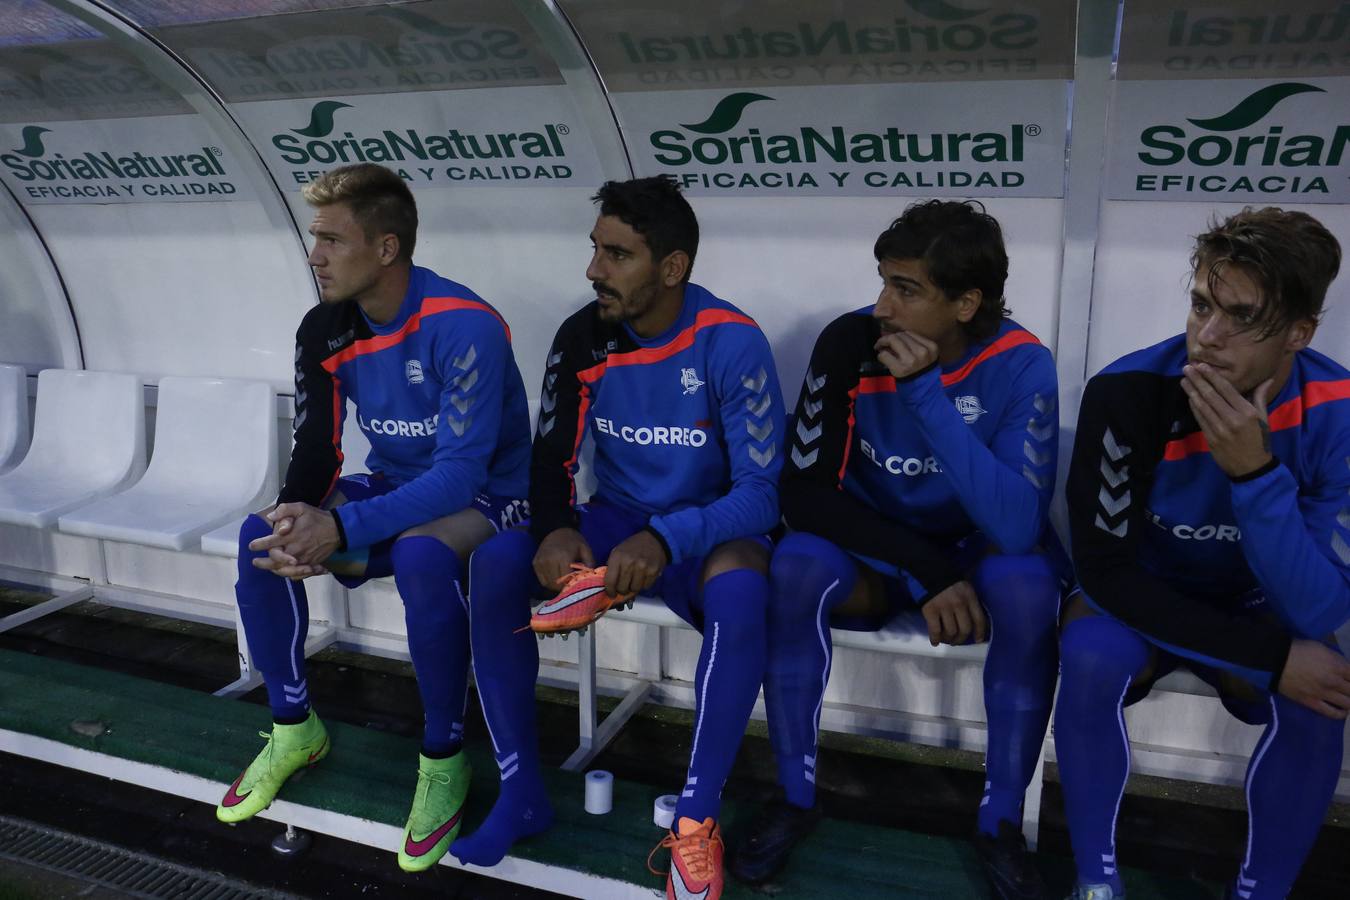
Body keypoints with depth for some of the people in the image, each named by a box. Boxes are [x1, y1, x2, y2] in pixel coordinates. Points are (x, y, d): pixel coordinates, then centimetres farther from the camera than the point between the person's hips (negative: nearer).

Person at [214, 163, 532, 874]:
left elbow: (461, 473, -30)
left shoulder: (463, 327, -26)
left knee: (422, 555, -39)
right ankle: (294, 729, 6)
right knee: (262, 539, -15)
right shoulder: (324, 330, -4)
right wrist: (297, 522, -25)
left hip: (486, 497, -6)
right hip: (391, 489, 7)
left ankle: (443, 758, -16)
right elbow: (315, 449, -2)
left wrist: (340, 528, -37)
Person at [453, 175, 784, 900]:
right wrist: (556, 531, -23)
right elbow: (552, 459, -1)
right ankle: (520, 791, -8)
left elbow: (761, 492, -20)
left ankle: (697, 818, -21)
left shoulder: (732, 344, -19)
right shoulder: (583, 336, -7)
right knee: (495, 564, -22)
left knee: (739, 591, -38)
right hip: (615, 517, 4)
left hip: (705, 530, -3)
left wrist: (665, 540, -36)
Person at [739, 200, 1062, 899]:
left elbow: (1017, 526, -31)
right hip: (875, 553, 1)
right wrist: (925, 573, -25)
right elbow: (805, 492, -18)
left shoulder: (1020, 365, -19)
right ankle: (794, 796, -11)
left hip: (974, 554, 0)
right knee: (797, 564, -30)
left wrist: (926, 393, -35)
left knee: (1027, 584, -33)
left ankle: (1002, 820, -12)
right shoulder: (850, 342, -17)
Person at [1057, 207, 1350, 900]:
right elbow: (1106, 568, -22)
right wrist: (1272, 657, -26)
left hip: (1253, 610, 2)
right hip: (1140, 600, -1)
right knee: (1091, 656, -32)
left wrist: (1255, 471, -38)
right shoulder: (1128, 390, -25)